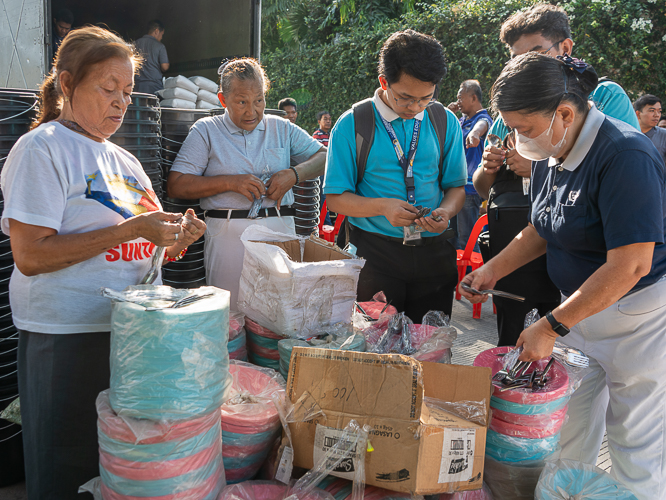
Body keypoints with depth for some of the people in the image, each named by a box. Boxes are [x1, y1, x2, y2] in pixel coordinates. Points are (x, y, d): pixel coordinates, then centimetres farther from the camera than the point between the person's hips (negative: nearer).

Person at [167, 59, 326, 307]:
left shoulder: (281, 128, 12)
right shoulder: (206, 131, 5)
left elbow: (325, 156, 12)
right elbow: (176, 186, -2)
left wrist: (294, 174, -6)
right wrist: (230, 182, -12)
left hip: (280, 231, 2)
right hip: (228, 234, -2)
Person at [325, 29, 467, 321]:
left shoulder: (446, 122, 5)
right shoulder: (352, 125, -4)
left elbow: (456, 187, 9)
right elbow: (336, 198, -3)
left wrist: (445, 211, -13)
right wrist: (382, 206, -20)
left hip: (433, 251, 3)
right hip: (373, 255, -2)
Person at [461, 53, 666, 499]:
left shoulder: (624, 156, -25)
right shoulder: (550, 154, 1)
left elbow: (629, 266, -29)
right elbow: (540, 230, 15)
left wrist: (552, 327, -26)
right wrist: (492, 270, 1)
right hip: (581, 305, 7)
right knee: (570, 431, 14)